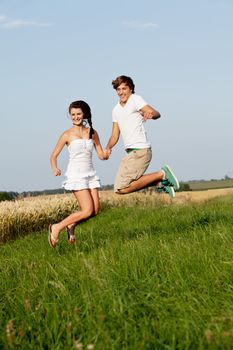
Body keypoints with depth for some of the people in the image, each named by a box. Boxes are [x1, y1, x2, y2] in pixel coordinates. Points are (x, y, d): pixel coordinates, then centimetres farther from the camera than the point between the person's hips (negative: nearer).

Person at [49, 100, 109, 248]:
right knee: (88, 211, -14)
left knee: (95, 211, -3)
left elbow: (101, 155, 9)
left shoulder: (93, 133, 9)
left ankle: (71, 225, 22)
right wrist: (55, 169, -17)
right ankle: (56, 228, 0)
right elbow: (54, 155, 2)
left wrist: (107, 154, -15)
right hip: (76, 175, -5)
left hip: (91, 174, 5)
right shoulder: (67, 135, -2)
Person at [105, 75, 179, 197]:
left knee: (121, 189, -14)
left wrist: (151, 114, -44)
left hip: (139, 151, -9)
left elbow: (156, 113, -20)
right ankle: (161, 182, 17)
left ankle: (161, 175, -9)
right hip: (131, 151, 9)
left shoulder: (135, 99, -6)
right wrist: (108, 147, -4)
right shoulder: (116, 110, 18)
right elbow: (115, 135, 17)